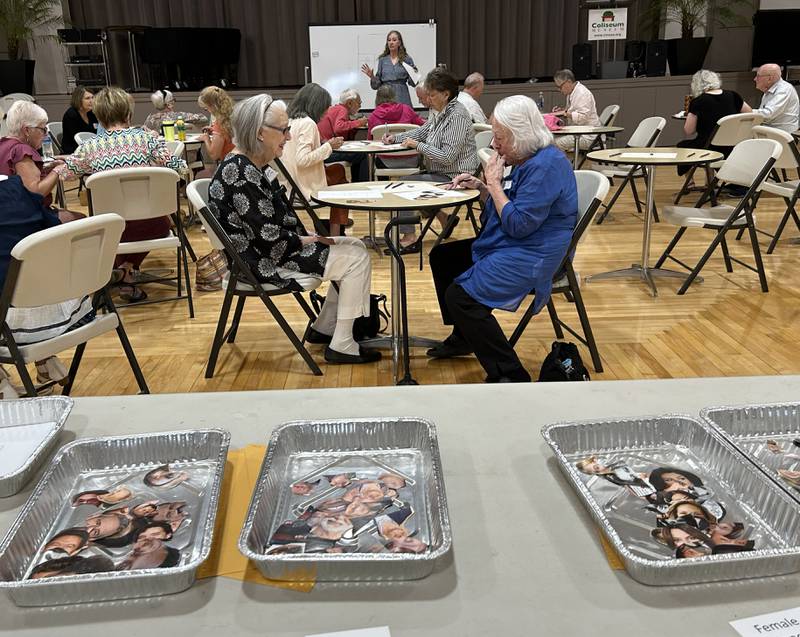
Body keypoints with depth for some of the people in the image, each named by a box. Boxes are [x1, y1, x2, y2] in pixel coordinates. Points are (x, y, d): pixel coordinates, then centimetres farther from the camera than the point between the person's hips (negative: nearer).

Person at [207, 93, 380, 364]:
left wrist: (310, 235, 0)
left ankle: (323, 328, 18)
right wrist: (309, 239, -9)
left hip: (266, 251, 10)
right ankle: (342, 346, -4)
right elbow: (270, 238, -24)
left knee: (354, 246, 13)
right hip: (265, 263, -10)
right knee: (357, 259, -10)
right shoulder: (240, 173, -23)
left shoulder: (247, 166, 9)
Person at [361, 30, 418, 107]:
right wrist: (372, 77, -10)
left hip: (402, 98, -1)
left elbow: (412, 83, 6)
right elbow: (377, 85, 8)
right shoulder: (382, 60, 8)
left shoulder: (407, 59, 4)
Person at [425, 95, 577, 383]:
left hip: (533, 256, -12)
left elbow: (518, 224, -24)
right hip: (509, 247, 12)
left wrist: (494, 182, -16)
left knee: (459, 295, -25)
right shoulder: (527, 160, 12)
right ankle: (463, 337, 29)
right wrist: (480, 186, 5)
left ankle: (510, 375, -20)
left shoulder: (546, 165, -21)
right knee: (441, 257, 19)